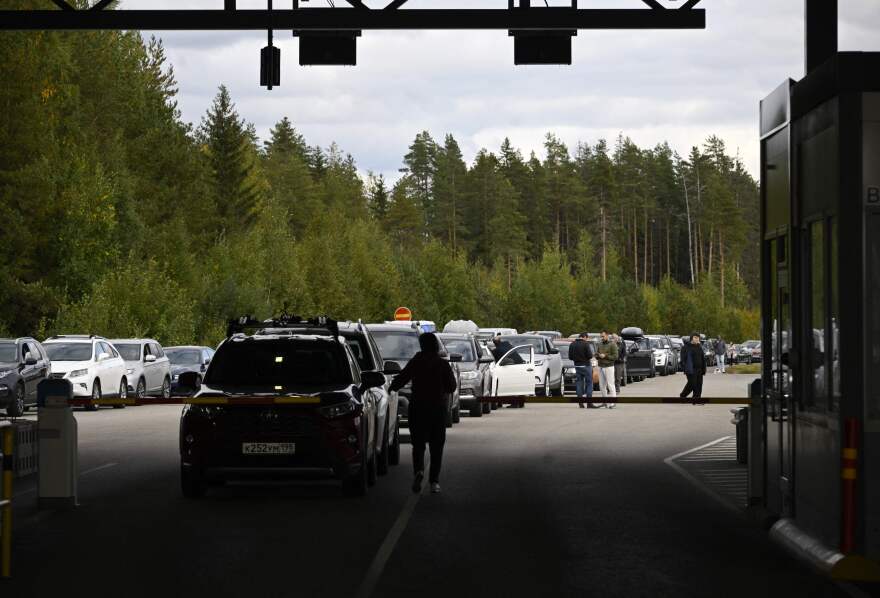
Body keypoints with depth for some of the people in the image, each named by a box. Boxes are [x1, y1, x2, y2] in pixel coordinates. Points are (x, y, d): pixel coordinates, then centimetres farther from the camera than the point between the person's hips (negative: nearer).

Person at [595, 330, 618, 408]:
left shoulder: (612, 344, -5)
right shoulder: (600, 344, 13)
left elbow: (615, 356, -11)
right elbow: (596, 355, 14)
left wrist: (605, 356, -16)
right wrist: (598, 355, -8)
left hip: (609, 367, -6)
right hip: (600, 367, 6)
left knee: (610, 385, -8)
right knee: (602, 385, 6)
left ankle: (613, 402, -7)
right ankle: (605, 401, 14)